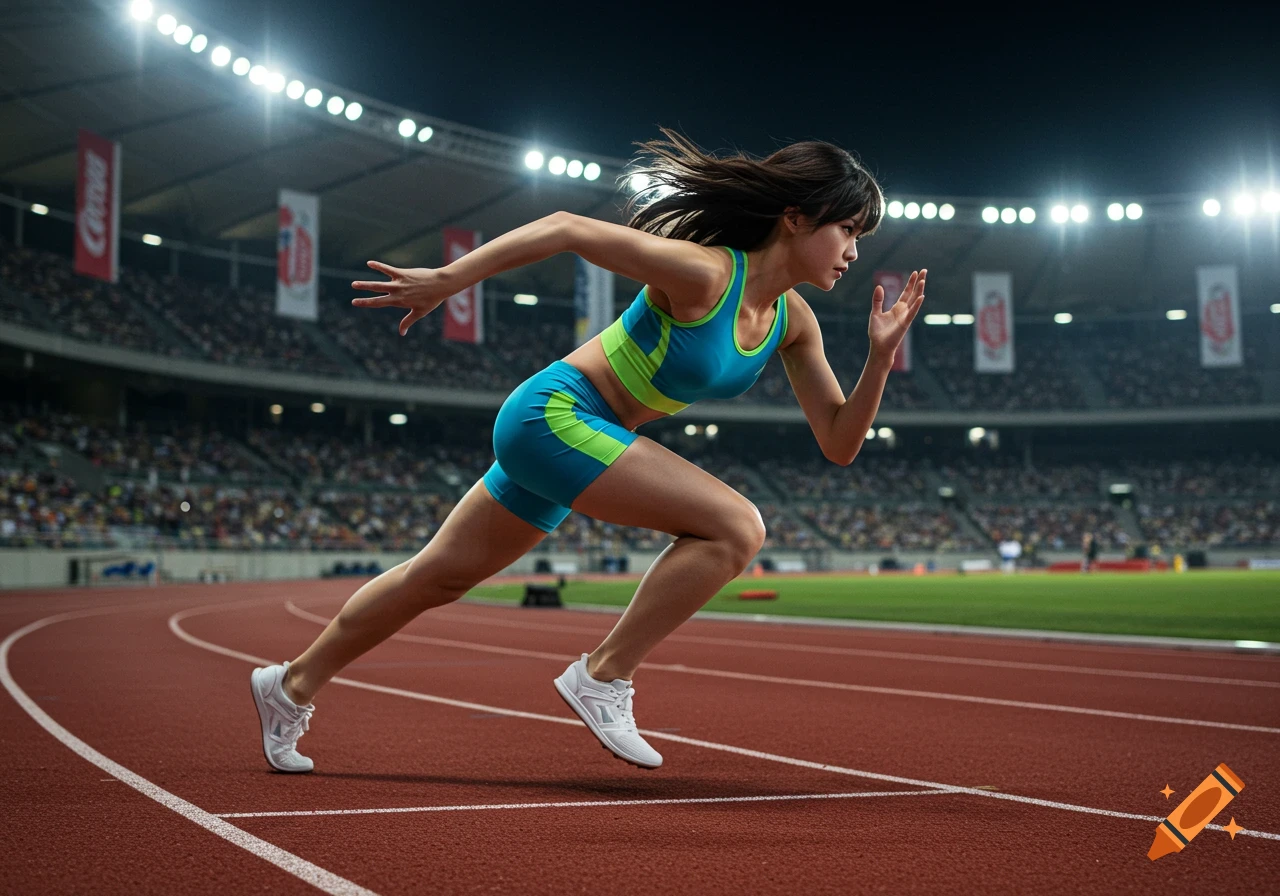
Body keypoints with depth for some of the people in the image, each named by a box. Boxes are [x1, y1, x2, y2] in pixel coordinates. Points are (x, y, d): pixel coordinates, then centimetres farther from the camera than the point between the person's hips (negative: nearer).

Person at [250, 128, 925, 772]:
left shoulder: (793, 322, 3)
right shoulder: (704, 274, -21)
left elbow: (839, 443, 5)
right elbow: (566, 229, -19)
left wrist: (882, 356, -9)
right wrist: (445, 281, -17)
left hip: (574, 430, 9)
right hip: (555, 414, -9)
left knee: (438, 579, 17)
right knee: (735, 526, -18)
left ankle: (291, 687, 32)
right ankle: (603, 678, -7)